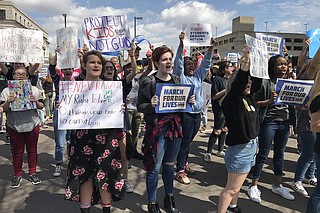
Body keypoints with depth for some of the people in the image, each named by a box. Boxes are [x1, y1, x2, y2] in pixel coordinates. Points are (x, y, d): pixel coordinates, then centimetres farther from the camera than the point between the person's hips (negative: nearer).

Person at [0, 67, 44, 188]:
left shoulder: (35, 90, 4)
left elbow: (41, 106, 4)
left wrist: (36, 102, -16)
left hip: (32, 125, 1)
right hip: (14, 126, 0)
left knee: (32, 150, 11)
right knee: (17, 152, 9)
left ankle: (32, 173, 24)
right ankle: (17, 175, 23)